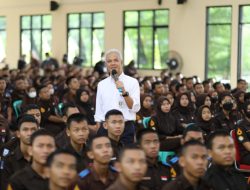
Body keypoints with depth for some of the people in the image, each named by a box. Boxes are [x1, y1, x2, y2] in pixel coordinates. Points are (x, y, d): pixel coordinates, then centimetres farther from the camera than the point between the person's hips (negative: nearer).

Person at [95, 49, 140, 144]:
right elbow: (98, 112, 14)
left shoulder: (132, 82, 2)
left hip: (126, 127, -2)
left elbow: (135, 108, -6)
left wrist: (124, 92, -18)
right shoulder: (102, 84, 12)